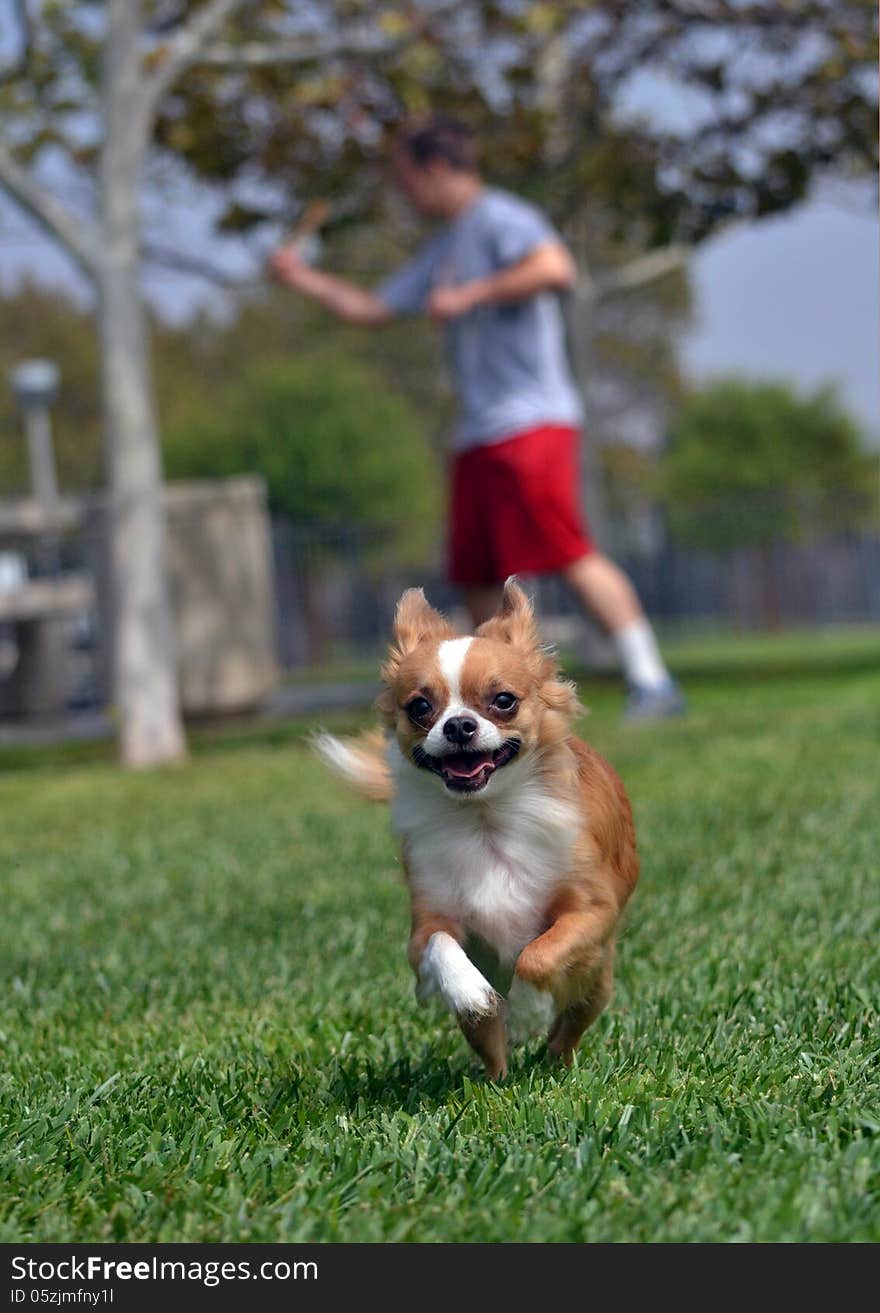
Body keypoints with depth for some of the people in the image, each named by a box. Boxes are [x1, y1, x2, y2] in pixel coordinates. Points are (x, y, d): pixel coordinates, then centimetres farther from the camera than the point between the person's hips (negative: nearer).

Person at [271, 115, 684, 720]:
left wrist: (469, 296, -20)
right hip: (480, 433, 10)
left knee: (571, 554, -17)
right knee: (479, 577, 8)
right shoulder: (443, 249, 24)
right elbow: (373, 307, 33)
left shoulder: (500, 218, -5)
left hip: (530, 422, -10)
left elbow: (555, 267, -24)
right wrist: (304, 278, 32)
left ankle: (652, 682, -16)